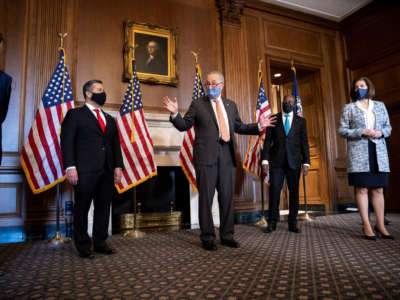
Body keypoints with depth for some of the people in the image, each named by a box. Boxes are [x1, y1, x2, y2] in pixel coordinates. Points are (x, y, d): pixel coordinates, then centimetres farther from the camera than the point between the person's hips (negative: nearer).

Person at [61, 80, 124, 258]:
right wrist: (70, 166, -13)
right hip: (85, 171, -5)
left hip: (107, 171, 5)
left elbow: (116, 144, 16)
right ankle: (83, 246, 17)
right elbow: (67, 141, -3)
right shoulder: (75, 114, 5)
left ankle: (100, 243, 22)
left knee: (103, 208, 9)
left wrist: (118, 166, 5)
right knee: (82, 209, 4)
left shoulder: (110, 119, 21)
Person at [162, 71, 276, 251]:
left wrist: (259, 126, 13)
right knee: (206, 198, 2)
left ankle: (227, 235, 21)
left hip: (227, 156, 4)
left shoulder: (231, 105, 18)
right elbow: (184, 126, 4)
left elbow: (239, 127, 23)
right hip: (206, 156, -3)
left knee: (227, 197, 8)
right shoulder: (197, 104, 7)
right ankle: (207, 237, 14)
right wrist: (174, 113, -13)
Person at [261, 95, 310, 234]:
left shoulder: (301, 121, 11)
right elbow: (267, 141, 4)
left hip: (294, 162, 1)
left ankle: (292, 223, 16)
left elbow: (304, 142, 8)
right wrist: (265, 159, -5)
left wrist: (306, 162, 0)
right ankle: (272, 222, 7)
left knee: (294, 192, 5)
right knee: (274, 191, -4)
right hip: (276, 161, -1)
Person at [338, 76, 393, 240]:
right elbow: (342, 130, 1)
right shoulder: (349, 108, 7)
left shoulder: (380, 106, 17)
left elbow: (388, 127, 18)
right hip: (358, 153, -3)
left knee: (378, 189, 3)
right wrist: (362, 132, -13)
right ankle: (366, 225, -1)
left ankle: (381, 225, 9)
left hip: (378, 152, 3)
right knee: (361, 188, -6)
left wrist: (381, 132, -5)